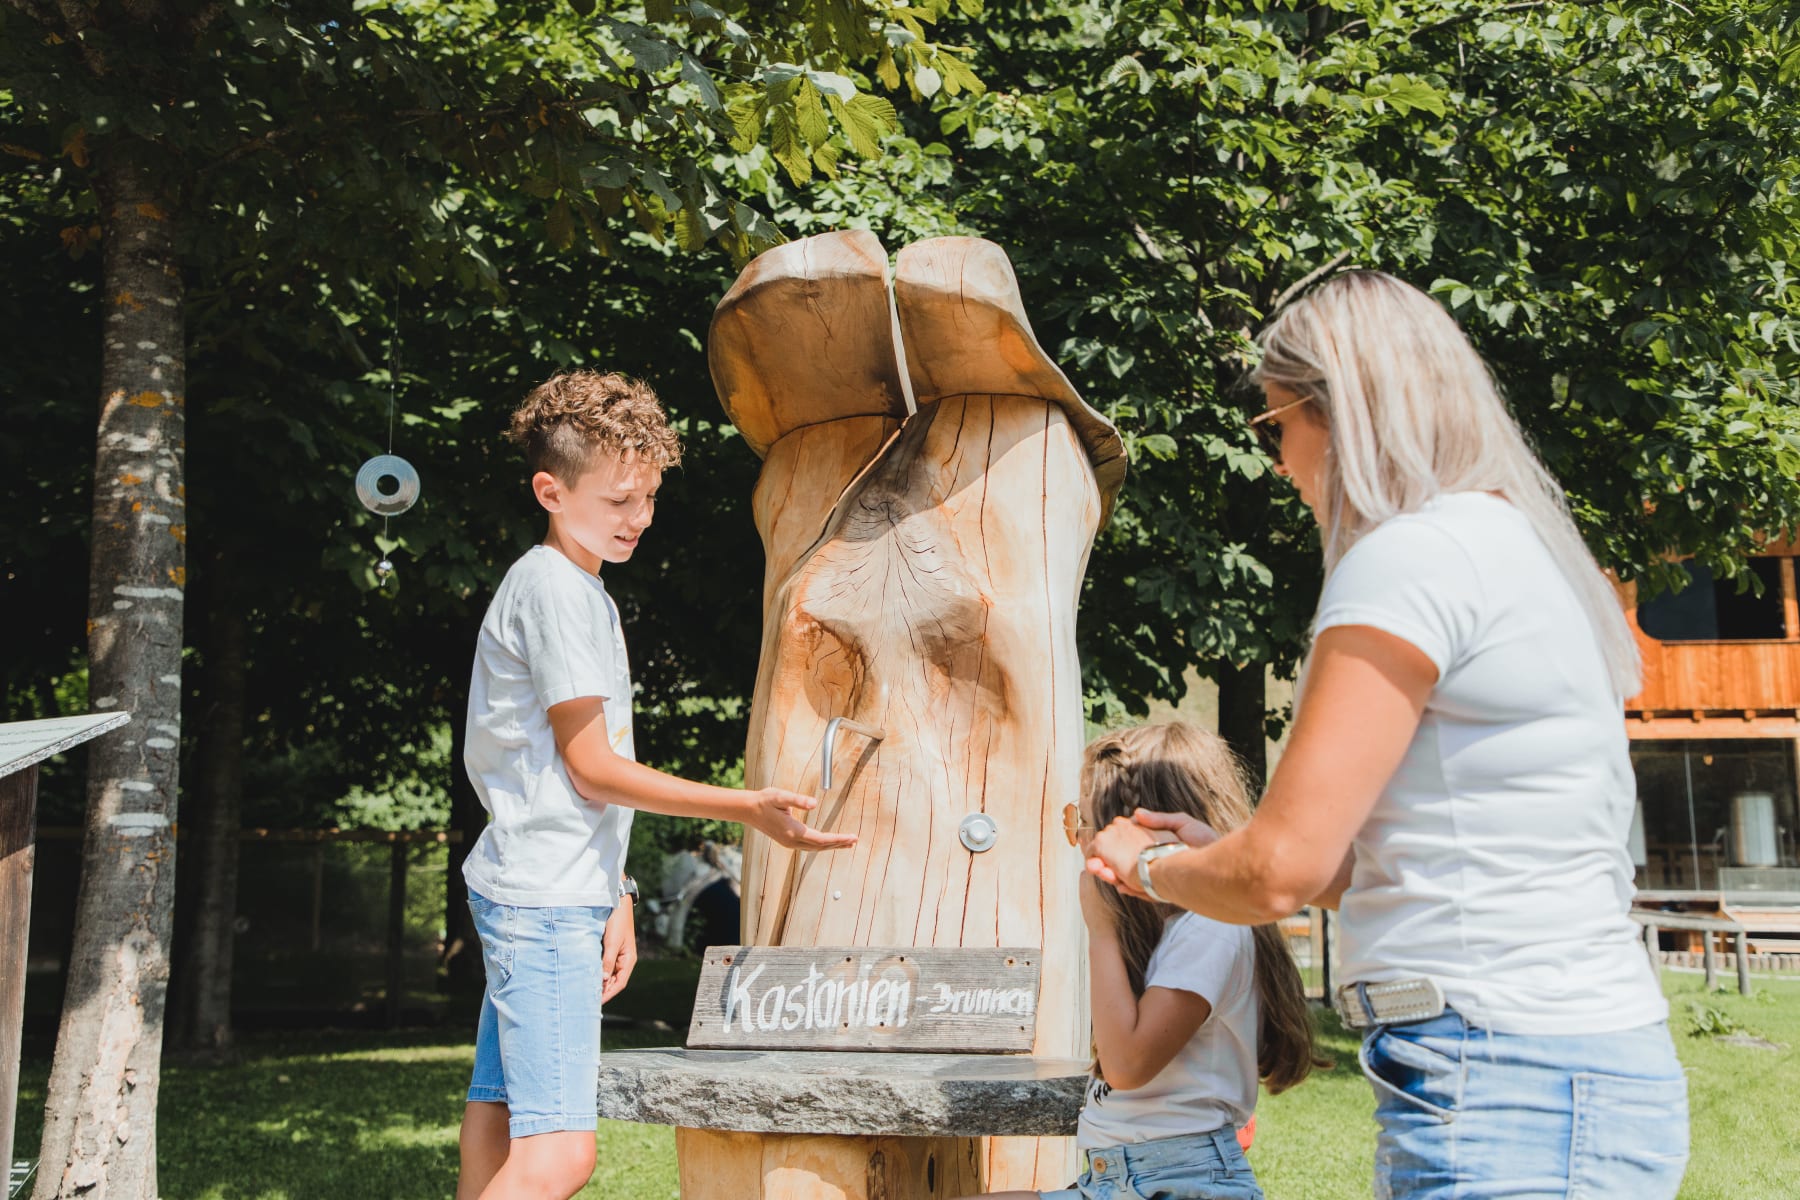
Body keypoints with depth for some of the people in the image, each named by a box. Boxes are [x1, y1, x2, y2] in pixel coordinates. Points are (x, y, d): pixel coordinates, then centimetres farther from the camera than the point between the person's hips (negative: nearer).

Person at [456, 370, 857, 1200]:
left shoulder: (581, 591, 18)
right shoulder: (553, 587, -12)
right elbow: (591, 767, -14)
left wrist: (614, 897, 20)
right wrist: (748, 809, -15)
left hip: (551, 899, 10)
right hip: (544, 900, -10)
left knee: (497, 1130, 11)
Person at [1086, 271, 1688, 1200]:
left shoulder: (1411, 556, -14)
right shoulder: (1524, 548, 16)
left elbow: (1279, 871, -15)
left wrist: (1150, 866, 6)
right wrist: (1207, 851, 21)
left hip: (1504, 1093, -9)